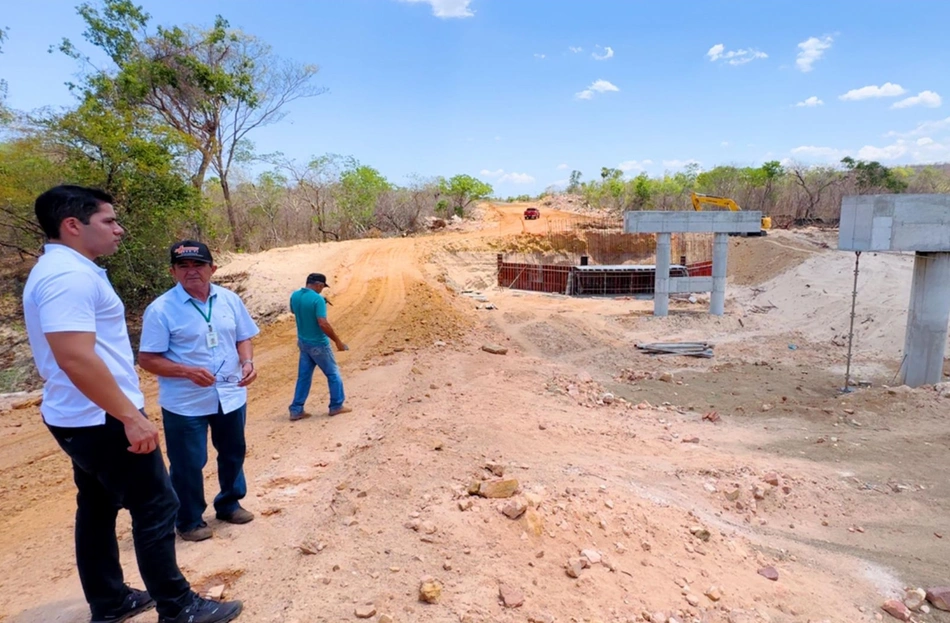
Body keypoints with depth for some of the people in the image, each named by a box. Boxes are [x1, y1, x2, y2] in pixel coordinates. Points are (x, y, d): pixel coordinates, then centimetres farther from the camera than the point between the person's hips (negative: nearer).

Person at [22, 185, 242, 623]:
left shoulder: (63, 270, 13)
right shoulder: (69, 274, -21)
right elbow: (76, 358, -30)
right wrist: (131, 416, -25)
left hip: (82, 419, 11)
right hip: (101, 421, -11)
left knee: (98, 507, 18)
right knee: (155, 507, -1)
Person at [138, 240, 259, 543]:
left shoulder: (230, 299, 0)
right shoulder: (161, 309, -14)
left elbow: (243, 337, 10)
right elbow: (147, 359, -13)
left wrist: (248, 362, -11)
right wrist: (188, 372, -27)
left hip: (231, 396, 5)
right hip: (185, 403, -5)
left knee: (233, 454, 20)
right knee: (187, 465, 8)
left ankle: (229, 504, 42)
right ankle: (190, 521, 29)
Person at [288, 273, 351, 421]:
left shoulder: (294, 296, 1)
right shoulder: (317, 299, -23)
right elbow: (323, 324, -28)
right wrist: (337, 341, -18)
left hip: (303, 342, 7)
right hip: (318, 344, -7)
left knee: (303, 376, 15)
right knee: (333, 374, 11)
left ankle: (296, 410, 14)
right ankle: (336, 406, 20)